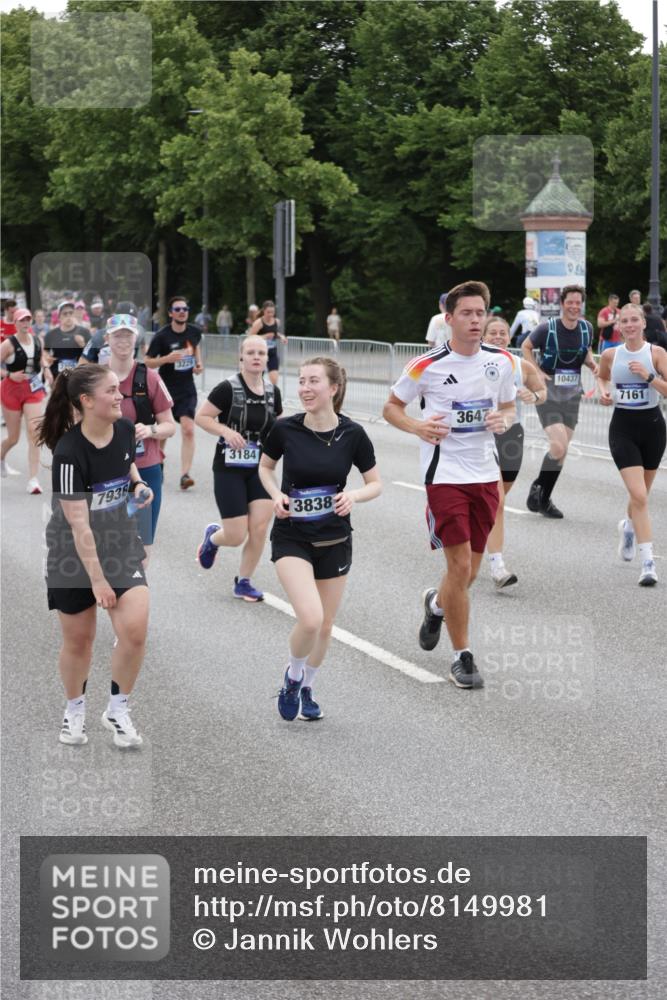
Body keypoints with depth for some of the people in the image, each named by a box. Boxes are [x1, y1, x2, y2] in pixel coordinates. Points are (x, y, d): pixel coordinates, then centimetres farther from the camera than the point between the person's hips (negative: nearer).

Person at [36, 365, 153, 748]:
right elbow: (79, 525, -24)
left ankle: (118, 710, 8)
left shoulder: (126, 429, -7)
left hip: (121, 545, 4)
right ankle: (75, 710, 35)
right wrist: (97, 579, -22)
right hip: (73, 554, -4)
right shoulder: (69, 453, -25)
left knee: (135, 630, -13)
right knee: (78, 640, 8)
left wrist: (138, 483, -1)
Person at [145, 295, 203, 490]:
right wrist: (167, 359, -25)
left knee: (188, 430, -14)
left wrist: (198, 363, 7)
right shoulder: (162, 336, -13)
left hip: (187, 389, 2)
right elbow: (148, 362, -9)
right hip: (166, 388, -2)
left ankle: (185, 474, -18)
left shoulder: (194, 332, 0)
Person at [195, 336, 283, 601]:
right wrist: (225, 430, -23)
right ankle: (213, 536, 33)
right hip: (229, 469, -4)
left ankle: (243, 582, 12)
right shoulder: (228, 389, -13)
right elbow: (201, 417, -9)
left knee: (260, 528, -7)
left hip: (260, 469, 4)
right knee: (237, 536, -4)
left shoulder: (272, 391, 3)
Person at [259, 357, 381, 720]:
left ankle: (306, 688, 38)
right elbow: (265, 466, 10)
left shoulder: (352, 434, -8)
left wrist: (353, 495, -19)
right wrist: (276, 494, -9)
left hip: (334, 540, 2)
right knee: (310, 618, -20)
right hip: (291, 539, -2)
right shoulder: (285, 429, -10)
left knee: (325, 626, 11)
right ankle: (292, 676, 9)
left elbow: (375, 484, 2)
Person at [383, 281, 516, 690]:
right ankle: (462, 657, 3)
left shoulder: (501, 361, 3)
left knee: (470, 570, 11)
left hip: (486, 474, 5)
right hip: (445, 475, -4)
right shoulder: (428, 366, -9)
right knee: (460, 566, -10)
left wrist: (504, 420, -6)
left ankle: (437, 604, 46)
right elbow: (391, 407, 3)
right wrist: (417, 426, -16)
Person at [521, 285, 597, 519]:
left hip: (572, 395, 5)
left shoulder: (586, 328, 2)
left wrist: (592, 363, -3)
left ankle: (543, 499, 22)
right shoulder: (548, 328, -12)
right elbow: (526, 346, 3)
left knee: (561, 451, 9)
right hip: (548, 394, -5)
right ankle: (539, 486, 5)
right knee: (559, 448, -19)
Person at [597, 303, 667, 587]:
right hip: (623, 427, -1)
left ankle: (629, 526, 52)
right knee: (639, 495, -14)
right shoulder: (610, 355, 0)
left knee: (641, 494, 17)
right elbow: (602, 376, 22)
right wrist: (603, 392, 2)